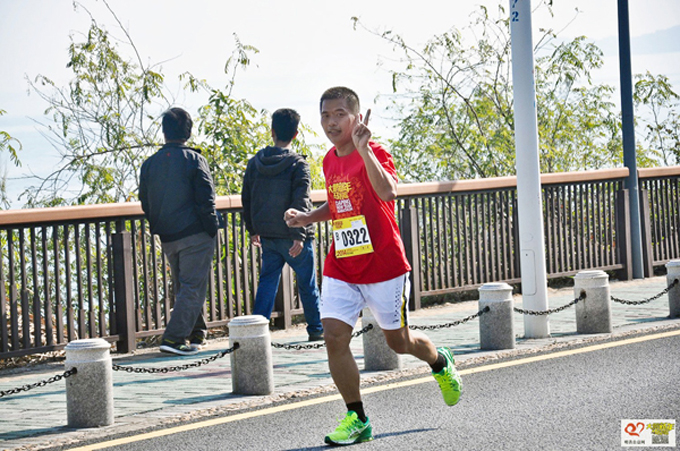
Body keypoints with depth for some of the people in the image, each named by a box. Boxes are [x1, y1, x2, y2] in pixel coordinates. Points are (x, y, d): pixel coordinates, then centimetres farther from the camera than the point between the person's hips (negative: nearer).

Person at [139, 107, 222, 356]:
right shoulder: (194, 160, -8)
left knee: (182, 287, 18)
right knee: (193, 287, -4)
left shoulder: (149, 164, 6)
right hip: (195, 234, -5)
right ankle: (174, 338, -14)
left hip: (167, 239, 5)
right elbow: (205, 199, -11)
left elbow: (145, 203, 10)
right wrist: (213, 230, -3)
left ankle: (195, 334, 25)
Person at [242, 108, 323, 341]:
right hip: (291, 235, -4)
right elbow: (301, 202, -17)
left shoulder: (255, 163, 4)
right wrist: (299, 235, -19)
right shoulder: (298, 165, -11)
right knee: (307, 283, 9)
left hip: (267, 235, 4)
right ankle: (316, 329, 17)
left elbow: (246, 198, 10)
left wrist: (253, 230, 19)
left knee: (267, 281, 10)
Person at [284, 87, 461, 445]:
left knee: (398, 341, 9)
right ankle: (356, 419, 1)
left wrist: (364, 150, -40)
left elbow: (388, 192, -35)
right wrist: (307, 218, 8)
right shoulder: (330, 161, 7)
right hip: (340, 268, 5)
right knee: (334, 336, -11)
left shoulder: (375, 154, -14)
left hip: (384, 266, -5)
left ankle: (441, 363, 44)